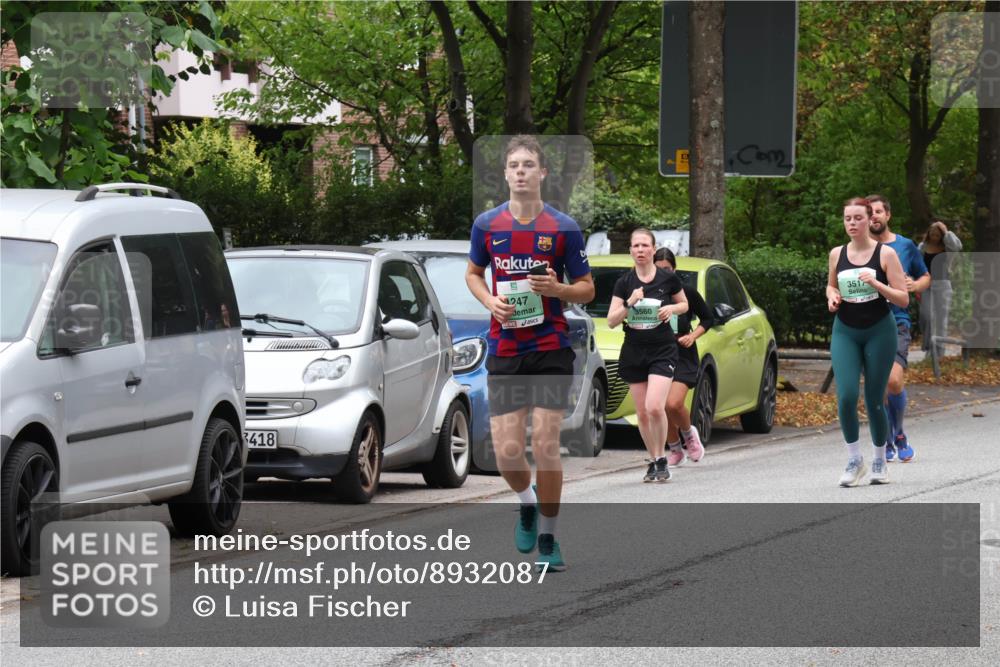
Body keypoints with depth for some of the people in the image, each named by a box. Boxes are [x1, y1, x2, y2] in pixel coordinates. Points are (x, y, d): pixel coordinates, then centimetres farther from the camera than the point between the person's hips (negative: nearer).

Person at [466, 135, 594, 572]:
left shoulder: (564, 228, -3)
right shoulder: (487, 225, 3)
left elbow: (587, 289, 4)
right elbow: (473, 273, 19)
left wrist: (557, 288, -18)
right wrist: (490, 301, -2)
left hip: (551, 350, -2)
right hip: (504, 351, 2)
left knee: (545, 446, -7)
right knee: (507, 452, -3)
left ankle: (547, 540, 8)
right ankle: (527, 504, 31)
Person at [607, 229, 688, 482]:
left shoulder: (668, 278, -3)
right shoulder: (624, 283, 1)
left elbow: (684, 304, 13)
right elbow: (611, 321, -1)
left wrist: (672, 309, -8)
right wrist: (629, 304, -18)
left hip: (663, 350, -3)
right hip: (634, 351, 3)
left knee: (654, 407, -19)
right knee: (642, 413, 5)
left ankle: (662, 459, -2)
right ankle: (653, 461, 19)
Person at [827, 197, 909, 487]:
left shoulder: (885, 253, -6)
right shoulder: (837, 254, 4)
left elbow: (903, 299, -7)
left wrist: (875, 284, -22)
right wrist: (832, 296, -1)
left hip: (879, 332, -2)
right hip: (845, 332, 2)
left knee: (874, 400, 2)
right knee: (846, 396, -13)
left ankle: (880, 461, 20)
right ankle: (854, 460, 1)